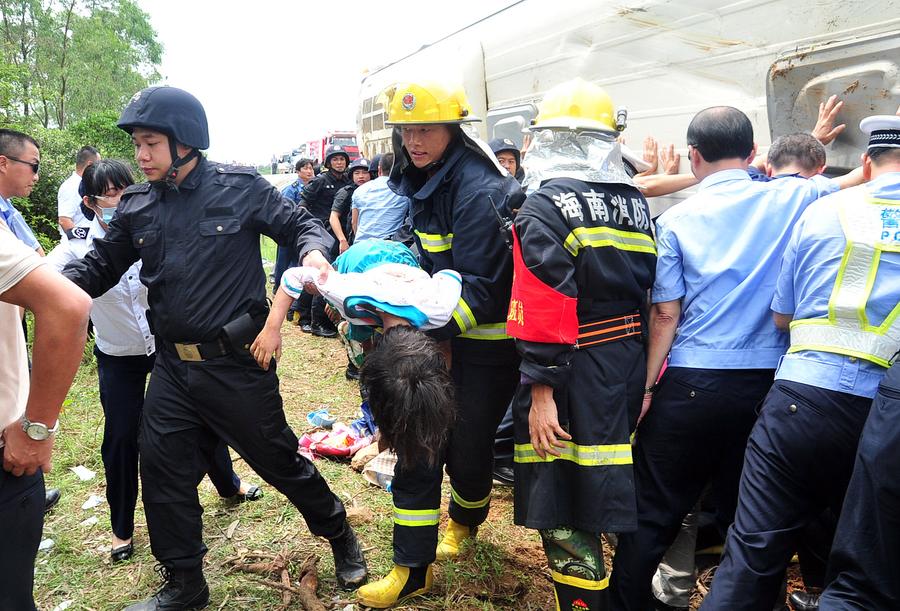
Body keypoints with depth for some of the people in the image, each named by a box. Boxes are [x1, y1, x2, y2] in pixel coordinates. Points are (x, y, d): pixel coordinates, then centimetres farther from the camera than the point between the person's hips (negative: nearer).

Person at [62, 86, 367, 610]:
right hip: (173, 367, 5)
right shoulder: (137, 207, 5)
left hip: (237, 363, -5)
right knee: (164, 473, 10)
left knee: (278, 459, 7)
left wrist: (314, 250, -26)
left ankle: (340, 535, 34)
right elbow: (101, 267, 11)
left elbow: (303, 225, -3)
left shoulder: (241, 188, -8)